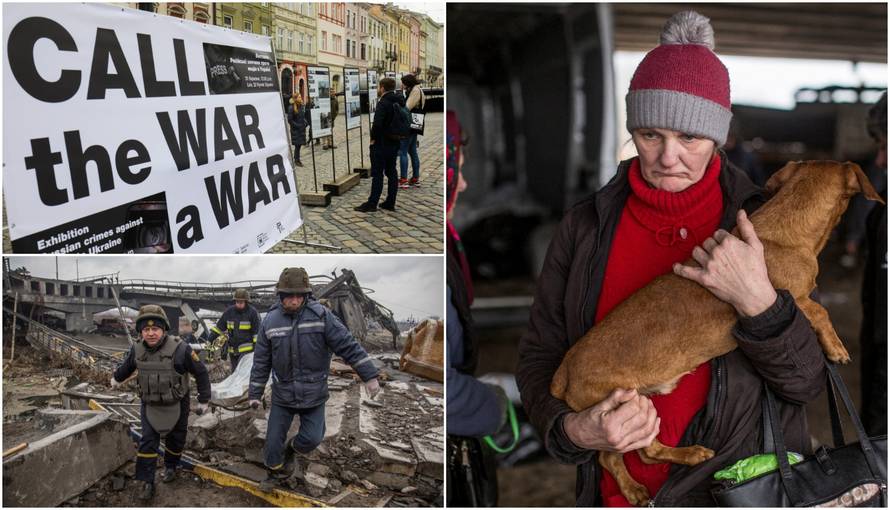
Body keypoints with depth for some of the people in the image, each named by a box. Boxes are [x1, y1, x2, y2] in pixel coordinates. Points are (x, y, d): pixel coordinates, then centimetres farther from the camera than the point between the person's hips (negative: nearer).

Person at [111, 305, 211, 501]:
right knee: (147, 443, -3)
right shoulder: (137, 350, -13)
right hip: (149, 406, 2)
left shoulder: (180, 349, -27)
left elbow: (201, 372, -15)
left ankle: (170, 466, 43)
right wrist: (117, 378, 33)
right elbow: (127, 366, 13)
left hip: (176, 405, -2)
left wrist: (203, 400, -8)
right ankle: (147, 483, 8)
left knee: (175, 440, 17)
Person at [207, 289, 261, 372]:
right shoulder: (229, 311, 7)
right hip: (232, 350, 6)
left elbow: (257, 332, -5)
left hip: (246, 350, -6)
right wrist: (209, 340, 8)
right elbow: (219, 327, 14)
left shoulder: (252, 312, -6)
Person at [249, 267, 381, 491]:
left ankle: (291, 449, 32)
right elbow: (261, 361, 2)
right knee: (273, 439, 8)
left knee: (312, 438, -2)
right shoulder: (270, 321, -6)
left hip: (314, 395, -1)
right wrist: (255, 393, 5)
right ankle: (276, 472, 36)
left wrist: (370, 375, -15)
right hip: (282, 394, 2)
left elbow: (348, 346, -13)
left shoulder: (321, 315, -13)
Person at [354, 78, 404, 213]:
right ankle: (390, 203, 14)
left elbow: (377, 123, -29)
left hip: (381, 144, -8)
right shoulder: (400, 102, 8)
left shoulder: (383, 103, -18)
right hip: (395, 143, 8)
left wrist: (373, 138, -15)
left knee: (377, 174, -3)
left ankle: (372, 203, 1)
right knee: (391, 172, 11)